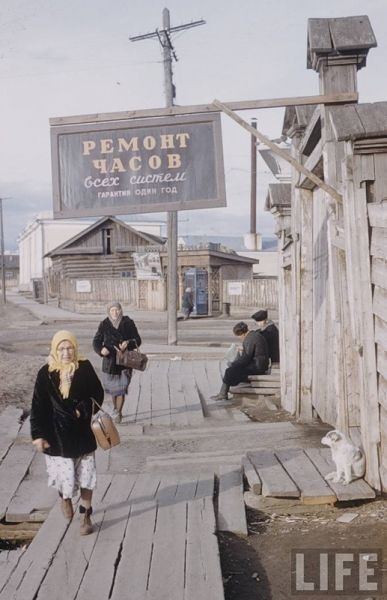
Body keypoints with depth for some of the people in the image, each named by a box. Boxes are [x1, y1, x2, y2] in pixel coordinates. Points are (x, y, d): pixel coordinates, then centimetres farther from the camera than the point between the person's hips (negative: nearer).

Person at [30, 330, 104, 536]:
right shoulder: (46, 374, -8)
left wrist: (85, 410, -16)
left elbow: (98, 394, 1)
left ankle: (86, 515, 22)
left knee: (86, 474, 6)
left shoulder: (85, 368, -7)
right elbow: (38, 406, -6)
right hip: (57, 433, -1)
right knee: (64, 473, 4)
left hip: (82, 432, 1)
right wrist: (38, 434, -9)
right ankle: (65, 497, 39)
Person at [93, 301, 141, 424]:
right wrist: (101, 350, -19)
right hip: (110, 359, 2)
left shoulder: (128, 323, -3)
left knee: (121, 387, -9)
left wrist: (128, 343, -20)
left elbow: (138, 340, 1)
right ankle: (116, 409, 34)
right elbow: (96, 341, 2)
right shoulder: (104, 325, 0)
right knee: (112, 387, 12)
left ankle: (118, 412, 2)